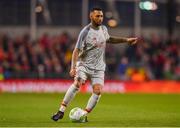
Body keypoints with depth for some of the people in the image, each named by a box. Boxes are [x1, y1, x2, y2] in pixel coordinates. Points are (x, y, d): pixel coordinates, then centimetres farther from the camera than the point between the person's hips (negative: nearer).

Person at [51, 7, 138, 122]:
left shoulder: (103, 29, 6)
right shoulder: (85, 32, -14)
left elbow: (109, 39, 29)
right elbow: (76, 50, -16)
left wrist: (126, 40, 27)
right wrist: (73, 67, -27)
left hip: (98, 67, 5)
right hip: (84, 64, -5)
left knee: (98, 90, -15)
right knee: (77, 83, -27)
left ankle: (84, 115, -4)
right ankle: (61, 111, -22)